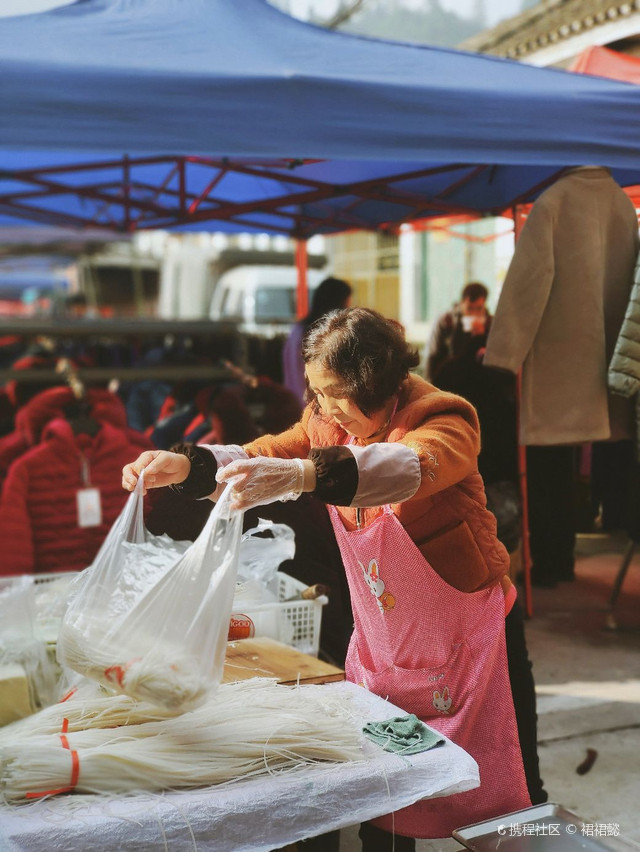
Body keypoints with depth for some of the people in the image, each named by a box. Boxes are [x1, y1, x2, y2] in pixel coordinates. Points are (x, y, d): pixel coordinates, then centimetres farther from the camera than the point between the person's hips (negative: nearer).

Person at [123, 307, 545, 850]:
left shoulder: (445, 420, -21)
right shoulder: (330, 423, -1)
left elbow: (409, 467, -42)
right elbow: (260, 459, -8)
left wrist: (300, 474, -58)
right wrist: (187, 466, -28)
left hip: (472, 639, -5)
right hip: (383, 651, 5)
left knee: (510, 801, 9)